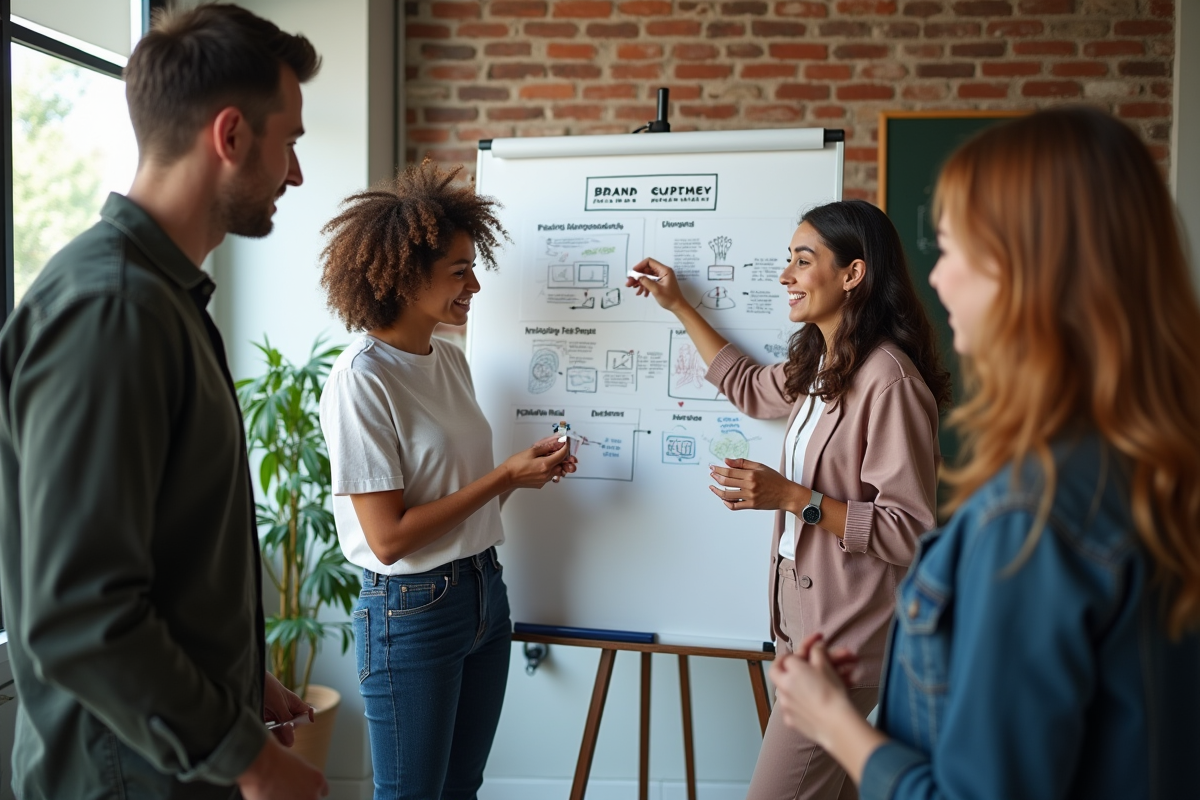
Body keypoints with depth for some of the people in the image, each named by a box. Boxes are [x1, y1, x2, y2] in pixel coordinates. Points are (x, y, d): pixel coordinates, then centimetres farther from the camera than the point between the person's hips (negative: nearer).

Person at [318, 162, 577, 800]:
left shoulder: (450, 361, 5)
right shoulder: (360, 380, -19)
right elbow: (388, 537, -21)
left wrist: (528, 469, -4)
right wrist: (506, 476, -18)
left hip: (484, 592, 7)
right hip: (411, 611, -7)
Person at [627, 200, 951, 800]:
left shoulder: (890, 382, -22)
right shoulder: (820, 364, 8)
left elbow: (910, 530, -21)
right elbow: (748, 387, 27)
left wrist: (792, 497, -25)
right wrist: (678, 306, 26)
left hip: (847, 631, -9)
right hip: (805, 612, 9)